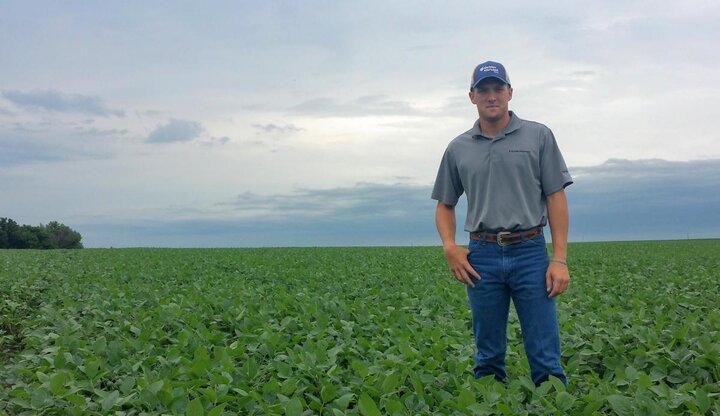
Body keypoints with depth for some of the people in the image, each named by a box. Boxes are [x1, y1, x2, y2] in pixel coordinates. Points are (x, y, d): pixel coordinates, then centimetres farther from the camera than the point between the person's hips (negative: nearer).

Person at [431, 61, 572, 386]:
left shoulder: (538, 136, 4)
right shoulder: (458, 148, 9)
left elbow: (556, 198, 2)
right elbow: (445, 204, 16)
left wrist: (560, 259, -6)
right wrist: (449, 247, -2)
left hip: (530, 252, -1)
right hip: (482, 256, 2)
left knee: (546, 358, 0)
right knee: (488, 358, 10)